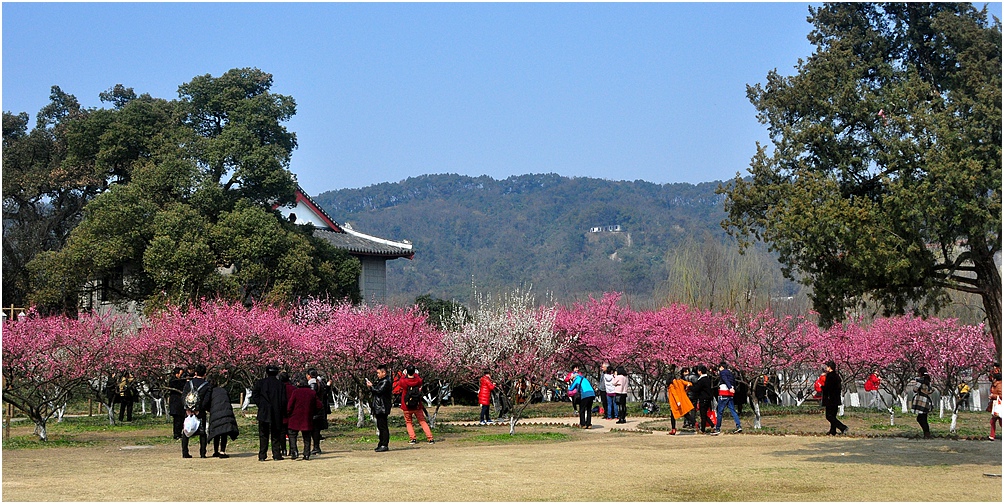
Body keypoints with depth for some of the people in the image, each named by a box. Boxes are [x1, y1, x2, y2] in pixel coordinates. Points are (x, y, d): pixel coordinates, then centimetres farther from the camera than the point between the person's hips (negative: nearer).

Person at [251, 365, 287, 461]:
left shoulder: (260, 383, -1)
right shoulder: (281, 385, -1)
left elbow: (254, 397, -4)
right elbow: (283, 400, -3)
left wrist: (261, 405, 5)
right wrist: (283, 413, 7)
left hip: (263, 413, 0)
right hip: (277, 414, 0)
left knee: (263, 436, 5)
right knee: (276, 435, 9)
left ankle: (262, 456, 2)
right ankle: (276, 455, 4)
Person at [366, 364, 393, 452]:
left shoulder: (386, 382, -12)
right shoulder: (380, 381, 19)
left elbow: (379, 391, -21)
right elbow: (376, 391, 21)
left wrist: (371, 386, -8)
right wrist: (371, 386, 7)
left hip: (382, 408, -10)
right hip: (379, 408, 10)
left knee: (383, 426, -9)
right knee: (380, 426, 13)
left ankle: (384, 445, -9)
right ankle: (381, 444, 17)